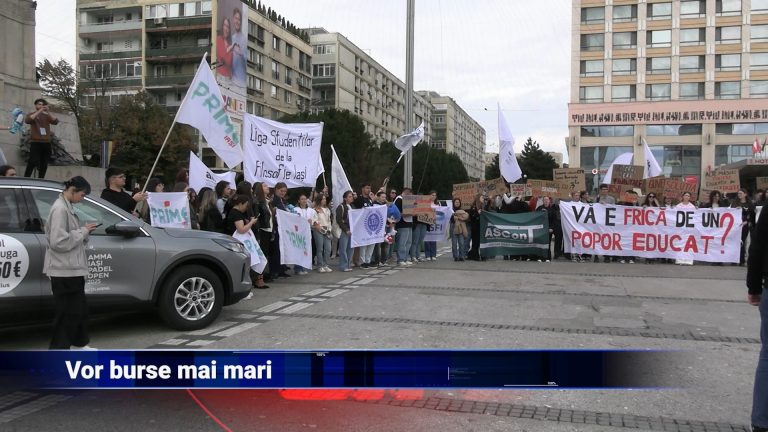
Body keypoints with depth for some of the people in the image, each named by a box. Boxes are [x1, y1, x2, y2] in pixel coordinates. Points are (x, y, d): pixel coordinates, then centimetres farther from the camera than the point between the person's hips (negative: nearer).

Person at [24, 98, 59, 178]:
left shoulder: (47, 116, 15)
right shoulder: (31, 114, 7)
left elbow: (56, 121, -2)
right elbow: (27, 120, -16)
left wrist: (48, 111, -11)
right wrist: (39, 111, -18)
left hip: (46, 143, 4)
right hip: (35, 142, -4)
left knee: (44, 164, 6)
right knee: (33, 162, -15)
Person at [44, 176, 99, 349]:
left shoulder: (67, 207, 13)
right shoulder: (60, 209, -17)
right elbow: (58, 241, -24)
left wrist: (84, 231, 3)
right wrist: (83, 231, -15)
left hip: (73, 268, 10)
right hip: (64, 270, -10)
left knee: (80, 309, 17)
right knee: (67, 312, -3)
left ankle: (81, 343, 28)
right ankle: (59, 348, 5)